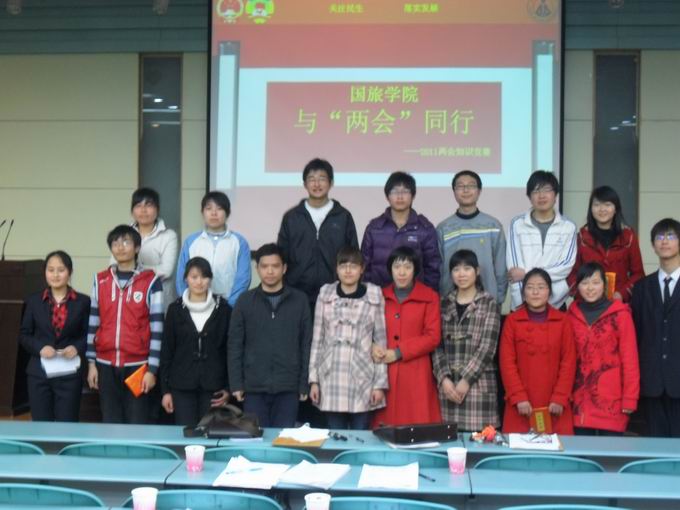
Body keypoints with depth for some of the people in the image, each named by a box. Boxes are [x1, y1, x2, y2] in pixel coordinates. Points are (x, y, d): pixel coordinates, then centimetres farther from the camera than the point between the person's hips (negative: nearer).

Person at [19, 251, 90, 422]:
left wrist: (77, 348, -15)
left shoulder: (82, 302, 1)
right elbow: (24, 335, 8)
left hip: (69, 374, -1)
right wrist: (40, 347, -10)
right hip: (39, 373, 2)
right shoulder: (34, 301, 6)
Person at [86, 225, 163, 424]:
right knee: (110, 423, 7)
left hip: (137, 365, -3)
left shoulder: (151, 281, -3)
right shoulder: (100, 280, 8)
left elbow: (157, 329, -5)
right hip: (106, 365, 3)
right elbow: (93, 324, 11)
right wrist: (91, 363, 7)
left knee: (137, 424, 0)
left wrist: (152, 369, -8)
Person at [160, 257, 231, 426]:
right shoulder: (176, 309, 4)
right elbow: (166, 351, 5)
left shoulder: (223, 309, 2)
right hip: (182, 386, 0)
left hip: (213, 386, 0)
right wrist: (165, 390, 1)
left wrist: (228, 387, -1)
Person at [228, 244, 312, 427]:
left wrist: (304, 384, -2)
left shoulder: (299, 300, 2)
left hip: (288, 387, 0)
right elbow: (234, 345, 4)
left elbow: (306, 344, 3)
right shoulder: (245, 301, 4)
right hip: (253, 387, 1)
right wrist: (236, 384, -3)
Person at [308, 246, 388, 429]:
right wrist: (313, 379, 4)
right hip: (331, 378, 1)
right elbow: (317, 340, 8)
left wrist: (380, 383, -1)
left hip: (362, 379, -1)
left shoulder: (374, 296, 2)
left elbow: (381, 342, 3)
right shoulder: (325, 294, 5)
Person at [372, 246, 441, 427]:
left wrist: (397, 353, -11)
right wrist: (373, 347, -9)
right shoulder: (381, 296, 12)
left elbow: (433, 337, -5)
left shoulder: (429, 297, 3)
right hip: (385, 374, 3)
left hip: (416, 376, -2)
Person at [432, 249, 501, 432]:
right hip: (448, 384, 3)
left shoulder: (489, 303, 3)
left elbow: (487, 347, -5)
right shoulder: (444, 303, 12)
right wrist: (444, 378, -7)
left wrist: (466, 380, -11)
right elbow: (437, 345, 7)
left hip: (478, 384, -2)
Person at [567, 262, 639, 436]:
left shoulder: (620, 315, -3)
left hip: (611, 402, -3)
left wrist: (630, 399, -7)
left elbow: (630, 358, -4)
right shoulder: (571, 315, 8)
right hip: (580, 402, 3)